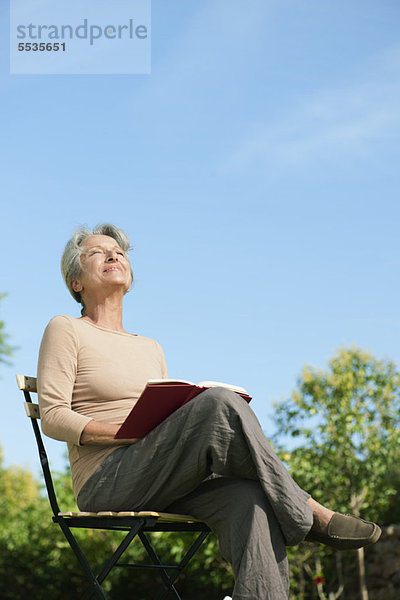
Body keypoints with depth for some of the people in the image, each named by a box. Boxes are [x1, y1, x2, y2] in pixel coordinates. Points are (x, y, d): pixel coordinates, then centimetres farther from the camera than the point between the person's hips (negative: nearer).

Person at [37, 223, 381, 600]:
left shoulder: (151, 349, 26)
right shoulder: (66, 331, 7)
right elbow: (53, 417, -5)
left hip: (159, 485, 6)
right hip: (105, 482, -6)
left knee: (247, 497, -29)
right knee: (219, 403, -28)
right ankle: (308, 515, -19)